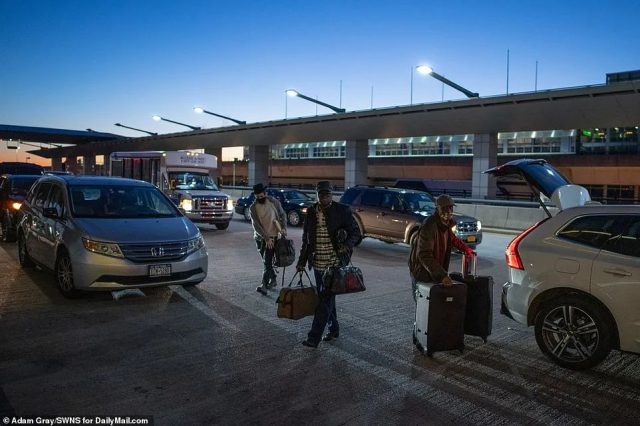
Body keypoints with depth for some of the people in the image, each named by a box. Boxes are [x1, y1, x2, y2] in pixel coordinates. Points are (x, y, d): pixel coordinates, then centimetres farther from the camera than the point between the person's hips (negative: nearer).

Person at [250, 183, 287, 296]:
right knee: (266, 261, 13)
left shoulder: (274, 202, -4)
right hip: (260, 238, 3)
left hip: (273, 236, -3)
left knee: (267, 262, -9)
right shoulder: (253, 208, -5)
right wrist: (266, 238, -21)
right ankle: (273, 279, 31)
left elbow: (282, 215, 8)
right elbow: (256, 225, -12)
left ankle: (264, 285, -11)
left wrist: (283, 228, -8)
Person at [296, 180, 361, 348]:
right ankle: (334, 329, 31)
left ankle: (314, 337, -3)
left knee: (326, 298, -7)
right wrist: (302, 261, 11)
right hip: (318, 263, 5)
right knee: (325, 297, 14)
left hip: (335, 263, -5)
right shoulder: (311, 212, 6)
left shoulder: (342, 210, -5)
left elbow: (356, 232, 0)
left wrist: (347, 244, -21)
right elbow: (306, 239, 13)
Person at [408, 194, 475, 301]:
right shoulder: (429, 226, -25)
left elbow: (452, 238, 27)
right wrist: (442, 275, -35)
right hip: (422, 271, -8)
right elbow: (424, 256, -29)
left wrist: (467, 250, 17)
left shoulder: (447, 223, 2)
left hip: (436, 270, 8)